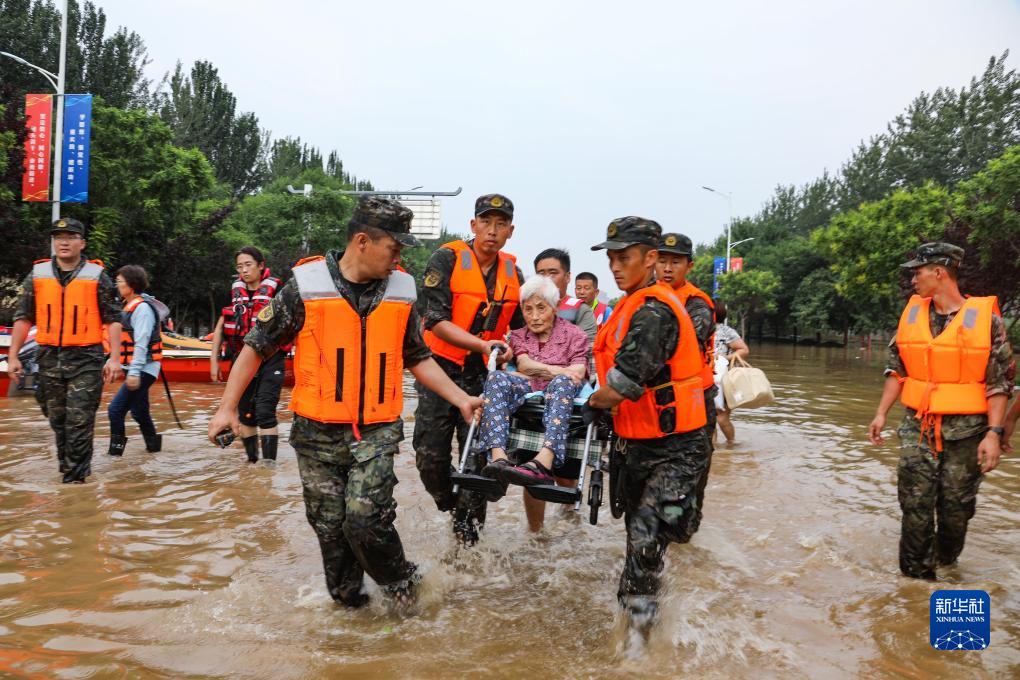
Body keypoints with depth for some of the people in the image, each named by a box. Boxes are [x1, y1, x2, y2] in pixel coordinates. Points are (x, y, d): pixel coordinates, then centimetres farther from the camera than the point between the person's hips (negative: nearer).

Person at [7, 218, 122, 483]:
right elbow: (23, 318, 11)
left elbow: (113, 319, 0)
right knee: (57, 419, 14)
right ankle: (68, 463, 31)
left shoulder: (97, 276, 0)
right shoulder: (37, 275, 8)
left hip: (86, 359, -3)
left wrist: (114, 357, -8)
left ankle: (75, 476, 1)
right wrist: (13, 356, 6)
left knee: (80, 421, -6)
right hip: (49, 358, 4)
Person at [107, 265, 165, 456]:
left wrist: (134, 372, -25)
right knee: (139, 412, 16)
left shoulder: (142, 308, -15)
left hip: (142, 369, -10)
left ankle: (116, 448, -5)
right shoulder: (132, 306, 16)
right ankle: (153, 445, 27)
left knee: (116, 409, -12)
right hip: (138, 369, 10)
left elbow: (141, 343, -22)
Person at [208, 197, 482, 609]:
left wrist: (461, 400, 8)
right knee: (329, 527, 8)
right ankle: (347, 600, 31)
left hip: (377, 432, 1)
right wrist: (228, 407, -2)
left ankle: (400, 582, 16)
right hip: (318, 434, 0)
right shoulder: (306, 285, -6)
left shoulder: (402, 290, 4)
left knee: (366, 519, -12)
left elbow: (417, 358, 14)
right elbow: (257, 346, 1)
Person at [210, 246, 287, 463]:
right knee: (246, 415, 11)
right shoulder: (234, 291, 6)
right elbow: (220, 327, 13)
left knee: (265, 412, -13)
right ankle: (251, 459, 27)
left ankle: (269, 462, -9)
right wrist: (214, 360, 10)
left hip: (270, 360, -4)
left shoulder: (275, 289, -5)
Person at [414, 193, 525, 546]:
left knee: (477, 452, 4)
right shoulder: (447, 259, -10)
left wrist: (508, 350, 1)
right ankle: (448, 501, 28)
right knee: (430, 453, -1)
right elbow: (436, 321, -19)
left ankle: (467, 520, 22)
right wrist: (483, 344, -27)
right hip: (441, 367, -3)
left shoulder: (513, 273, 5)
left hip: (483, 373, 3)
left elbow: (518, 326, 19)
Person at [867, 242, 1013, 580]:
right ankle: (917, 576, 14)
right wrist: (881, 413, 7)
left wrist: (994, 433, -13)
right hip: (917, 427, 3)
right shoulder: (912, 313, 5)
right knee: (915, 505, 3)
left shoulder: (986, 318, -7)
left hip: (965, 429, -3)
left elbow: (999, 382, -6)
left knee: (956, 507, 9)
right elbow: (897, 369, 11)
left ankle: (945, 563, 31)